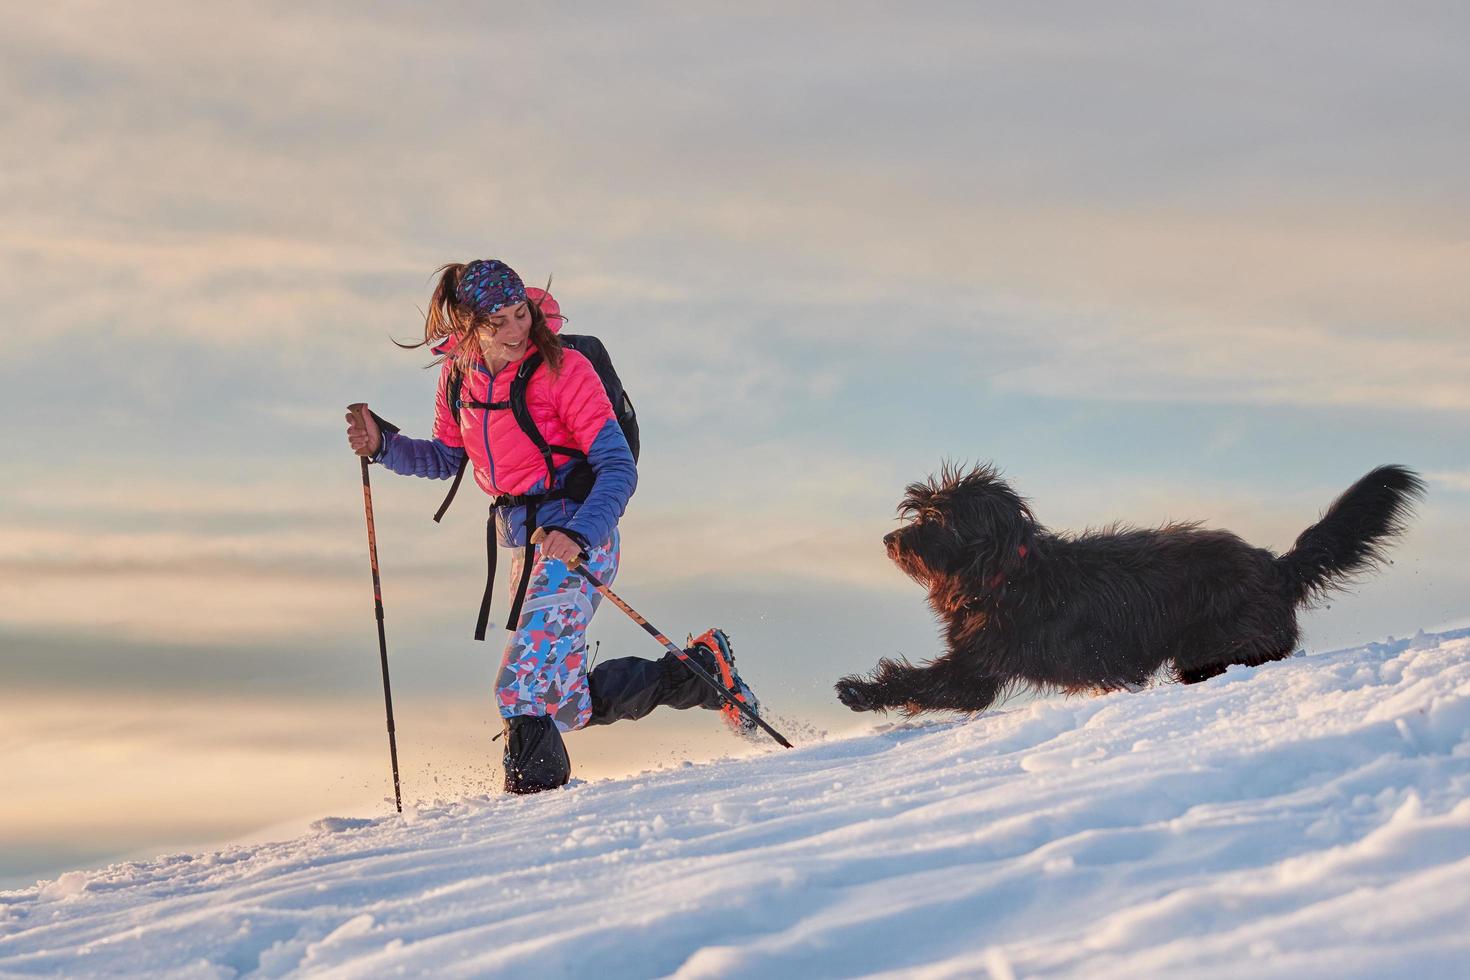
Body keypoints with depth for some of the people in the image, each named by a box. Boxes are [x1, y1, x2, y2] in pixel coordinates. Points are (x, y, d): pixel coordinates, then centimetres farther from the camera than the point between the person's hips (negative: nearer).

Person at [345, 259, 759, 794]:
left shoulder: (564, 369, -15)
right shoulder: (458, 374, 3)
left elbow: (619, 469, -18)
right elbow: (448, 458, 19)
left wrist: (579, 535, -33)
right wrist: (384, 445, 2)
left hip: (579, 539, -7)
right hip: (524, 543, 7)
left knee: (523, 689, -17)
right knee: (566, 705, 7)